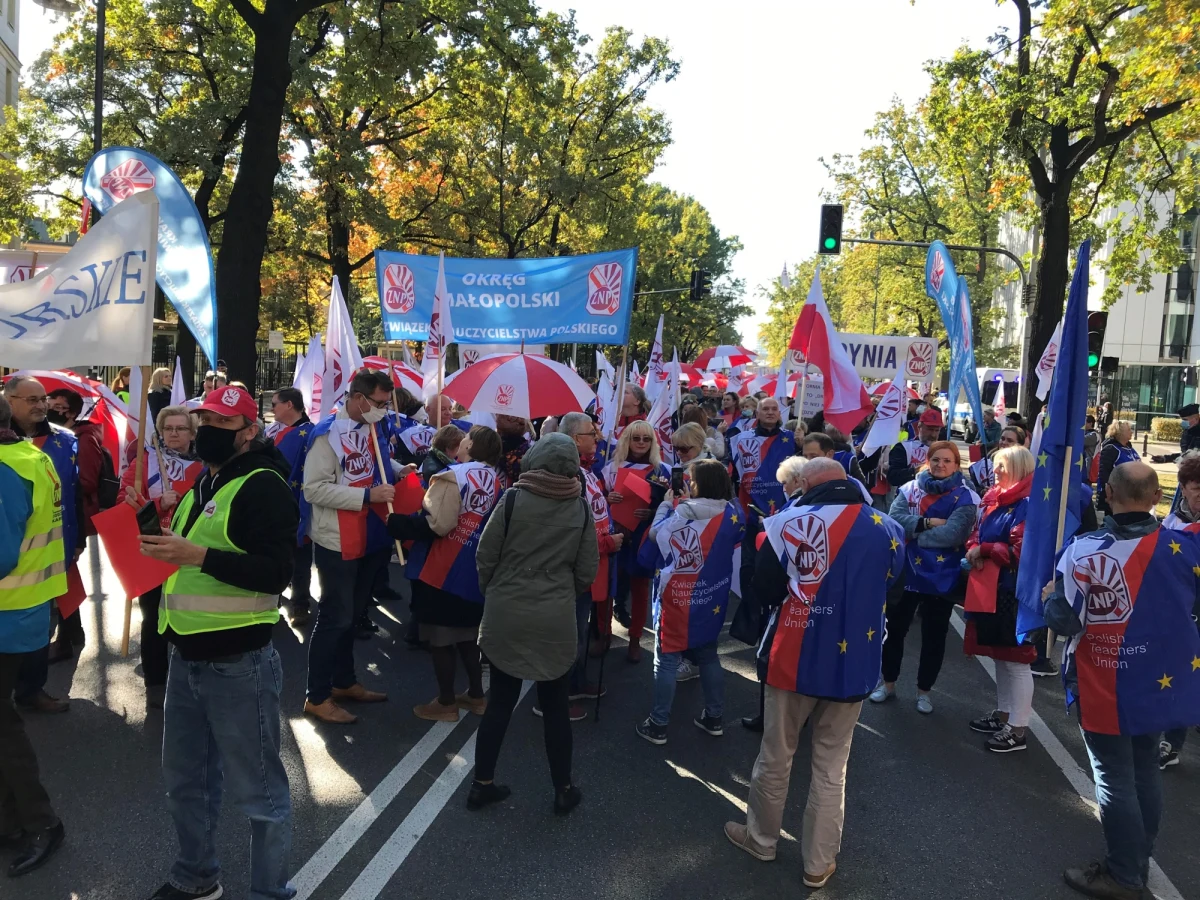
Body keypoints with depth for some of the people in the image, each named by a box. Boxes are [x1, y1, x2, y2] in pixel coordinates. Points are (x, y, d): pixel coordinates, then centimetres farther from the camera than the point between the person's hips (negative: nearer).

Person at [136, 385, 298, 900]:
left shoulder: (262, 485, -15)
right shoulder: (201, 484, 14)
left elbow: (276, 572, -24)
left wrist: (199, 556, -30)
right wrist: (160, 546, 8)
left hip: (238, 663, -9)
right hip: (187, 656, 9)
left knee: (255, 788, 4)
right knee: (185, 779, 22)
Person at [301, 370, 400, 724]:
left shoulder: (374, 428, 7)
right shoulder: (329, 433, -17)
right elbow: (315, 488, -23)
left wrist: (400, 470, 4)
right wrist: (366, 496, -27)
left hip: (368, 539, 8)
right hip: (337, 542, -8)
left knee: (352, 615, 19)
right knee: (335, 617, 0)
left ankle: (345, 682, 35)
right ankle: (317, 697, 14)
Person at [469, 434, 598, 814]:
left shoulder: (513, 499, -10)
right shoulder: (581, 509, -5)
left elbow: (485, 557, -5)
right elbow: (586, 573, 0)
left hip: (505, 617, 0)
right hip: (556, 620, 0)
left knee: (500, 701, 13)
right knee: (556, 706, 13)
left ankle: (482, 784, 24)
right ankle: (563, 790, 25)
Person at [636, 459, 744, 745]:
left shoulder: (680, 513, -19)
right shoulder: (733, 513, -7)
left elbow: (655, 533, -5)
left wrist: (667, 502, 7)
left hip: (677, 598, -4)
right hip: (711, 599, 4)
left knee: (667, 660, 5)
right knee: (708, 656, 20)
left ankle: (658, 725, 12)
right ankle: (715, 718, 29)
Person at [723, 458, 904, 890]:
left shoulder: (789, 522, -11)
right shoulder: (887, 529, -4)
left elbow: (764, 588, -5)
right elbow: (885, 587, 10)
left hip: (793, 658, -2)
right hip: (852, 663, 2)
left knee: (775, 756, 16)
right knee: (831, 765, 15)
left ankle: (761, 838, 34)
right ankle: (819, 862, 24)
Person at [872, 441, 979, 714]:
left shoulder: (965, 498, -6)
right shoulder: (909, 489, 3)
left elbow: (952, 534, -20)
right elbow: (894, 519, -12)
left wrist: (912, 532, -14)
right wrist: (928, 522, -21)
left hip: (941, 577, -2)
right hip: (905, 572, 2)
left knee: (934, 636, 11)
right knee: (894, 630, 12)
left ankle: (924, 690, 28)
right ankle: (888, 683, 30)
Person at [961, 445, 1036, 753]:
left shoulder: (1027, 505, -16)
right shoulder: (992, 499, 11)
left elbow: (1021, 551, -22)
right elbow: (976, 534, 17)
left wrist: (983, 551, -12)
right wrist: (973, 550, -5)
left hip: (1015, 590, -9)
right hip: (989, 587, 9)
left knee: (1016, 660, 1)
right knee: (1000, 655, 19)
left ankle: (1017, 729, 11)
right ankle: (1002, 714, 33)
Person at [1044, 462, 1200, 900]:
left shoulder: (1081, 551, -22)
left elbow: (1064, 622, -18)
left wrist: (1050, 596, 2)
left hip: (1104, 688, -4)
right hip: (1160, 681, 5)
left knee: (1114, 778, 9)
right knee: (1145, 770, 20)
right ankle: (1138, 863, 34)